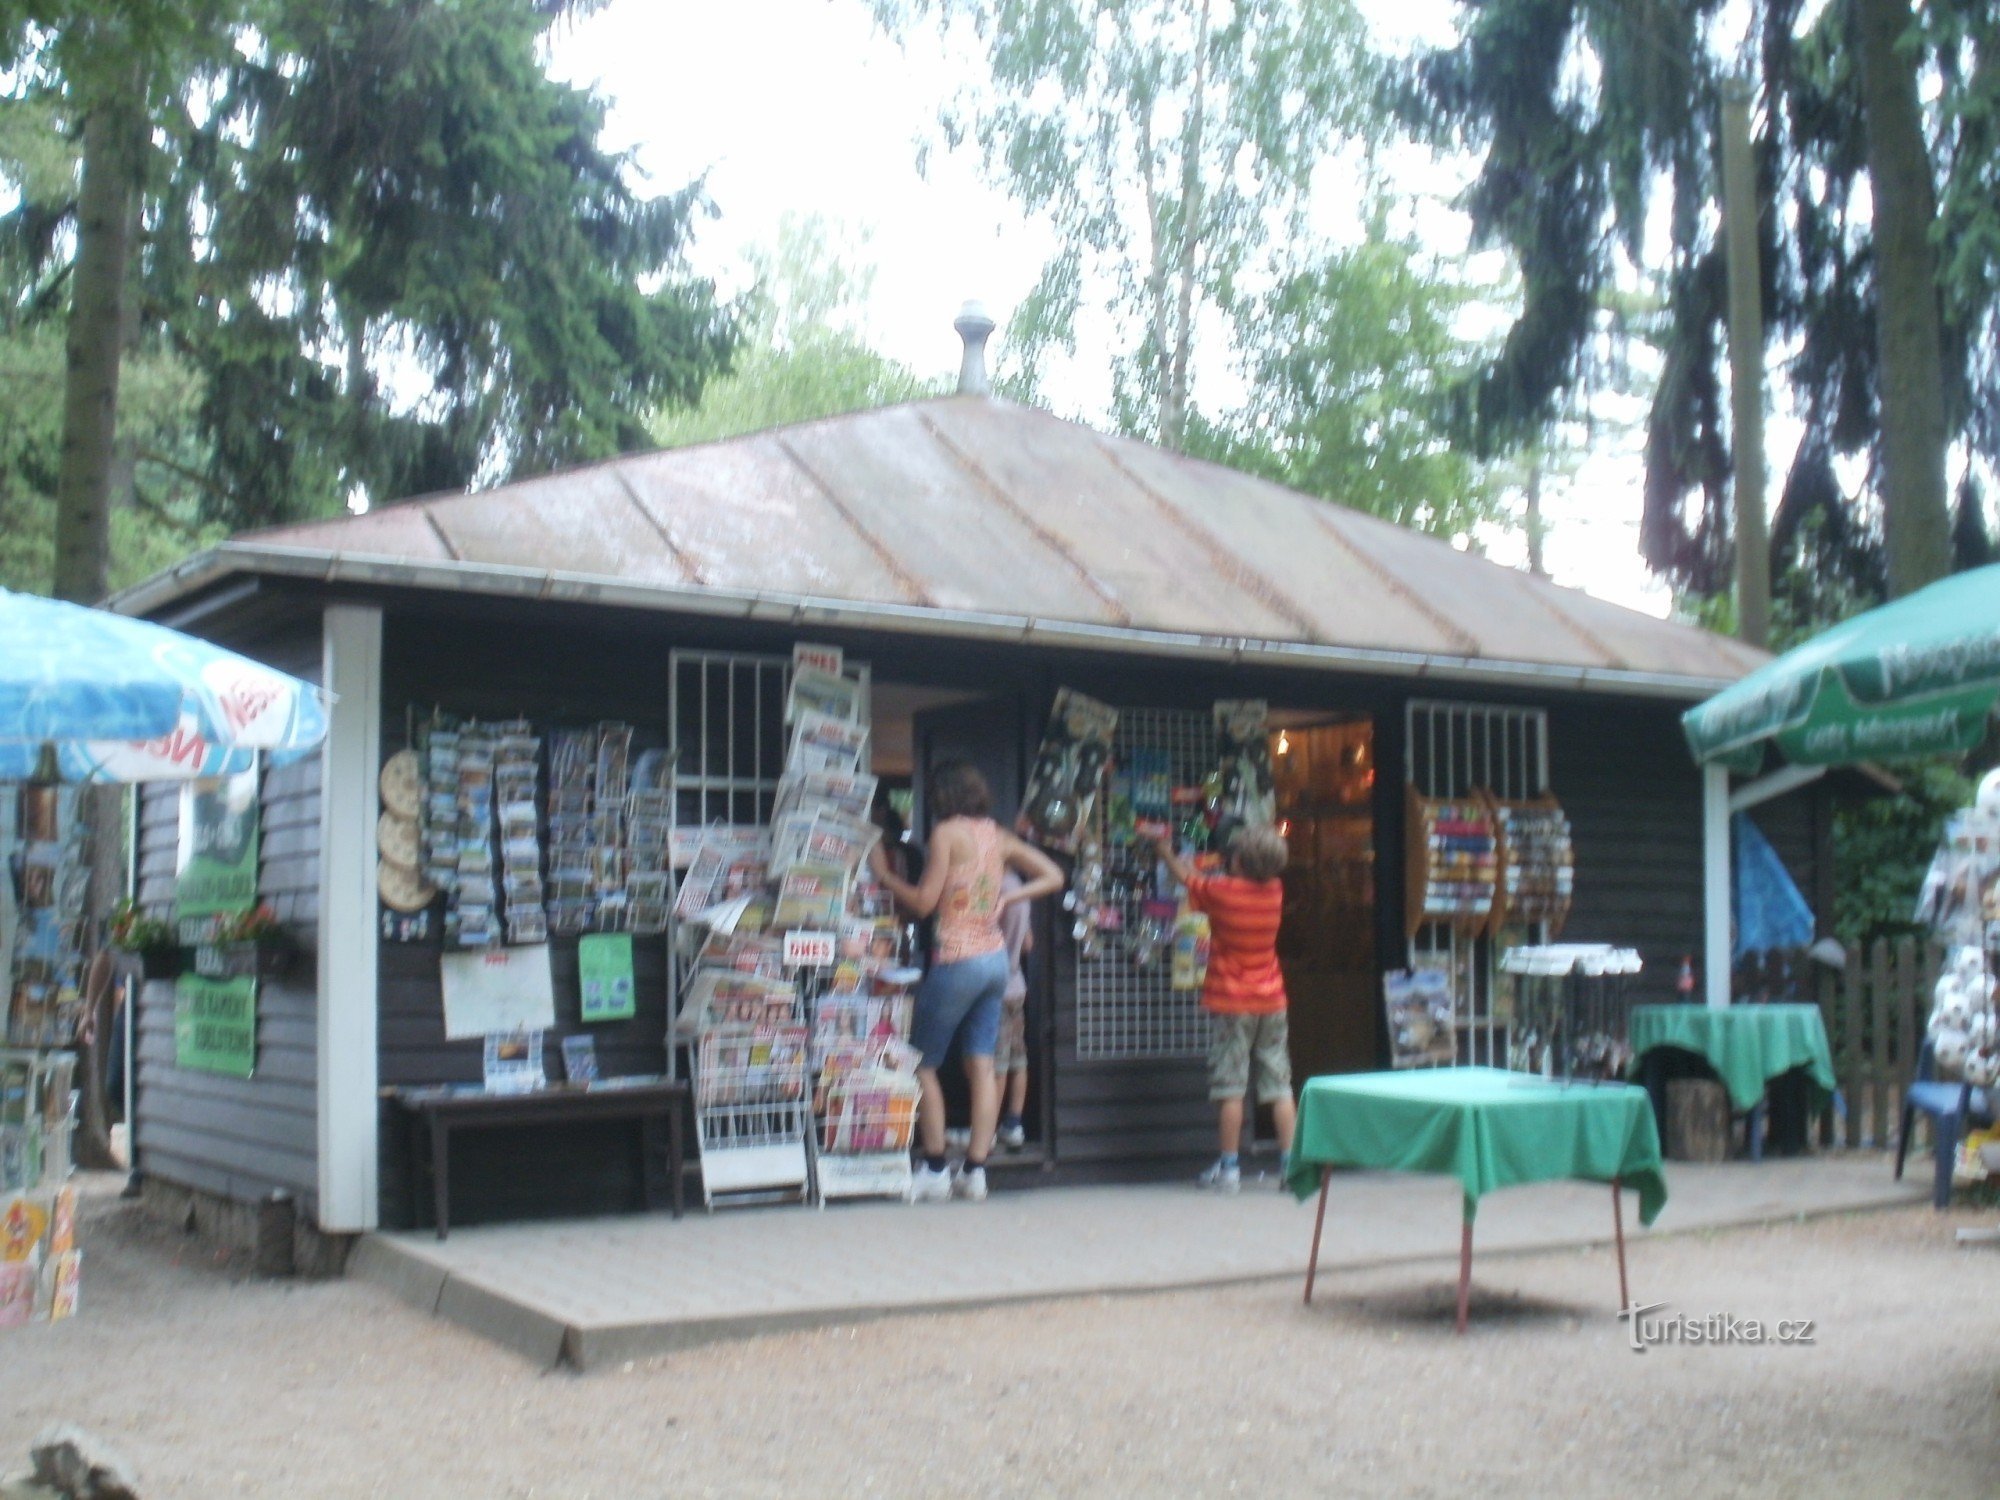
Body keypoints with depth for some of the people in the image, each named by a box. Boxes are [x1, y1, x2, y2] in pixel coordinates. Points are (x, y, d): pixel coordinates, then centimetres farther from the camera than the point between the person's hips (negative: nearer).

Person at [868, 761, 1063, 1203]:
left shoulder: (947, 832, -9)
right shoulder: (998, 836, 11)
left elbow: (924, 901, -11)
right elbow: (1052, 877, 14)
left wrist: (883, 874, 1)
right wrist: (1006, 899, 10)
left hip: (957, 959, -7)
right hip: (996, 956, 7)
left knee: (922, 1063, 4)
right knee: (981, 1067, 6)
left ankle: (935, 1170, 2)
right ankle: (975, 1171, 4)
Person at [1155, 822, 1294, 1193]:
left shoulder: (1220, 891, -12)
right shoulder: (1275, 891, 1)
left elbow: (1189, 879, 9)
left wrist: (1167, 853, 28)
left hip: (1232, 1002, -4)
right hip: (1271, 1002, 4)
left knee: (1230, 1088, 0)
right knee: (1279, 1086, 6)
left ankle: (1229, 1166, 2)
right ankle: (1290, 1162, 5)